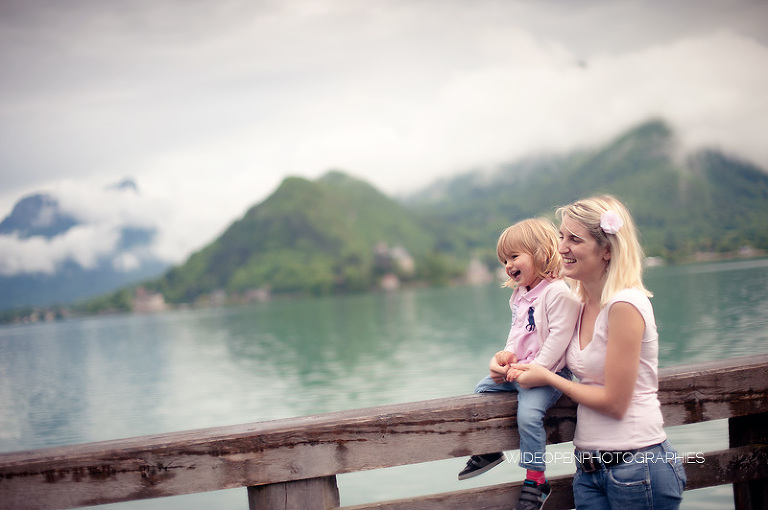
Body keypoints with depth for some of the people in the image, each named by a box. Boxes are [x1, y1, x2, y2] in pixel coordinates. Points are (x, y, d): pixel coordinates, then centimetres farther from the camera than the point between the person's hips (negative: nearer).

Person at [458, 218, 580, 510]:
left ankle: (536, 481, -15)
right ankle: (489, 451, 30)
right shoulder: (520, 295, 13)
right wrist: (507, 354, -2)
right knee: (483, 388, 17)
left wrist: (534, 369, -24)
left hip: (548, 372, -10)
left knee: (528, 413, -27)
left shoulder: (558, 293, -18)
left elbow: (558, 337, -24)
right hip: (519, 368, 10)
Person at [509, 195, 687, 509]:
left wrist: (547, 378, -8)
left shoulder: (625, 305, -18)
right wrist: (517, 367, 3)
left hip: (637, 468, -7)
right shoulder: (583, 302, 6)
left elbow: (614, 402, -18)